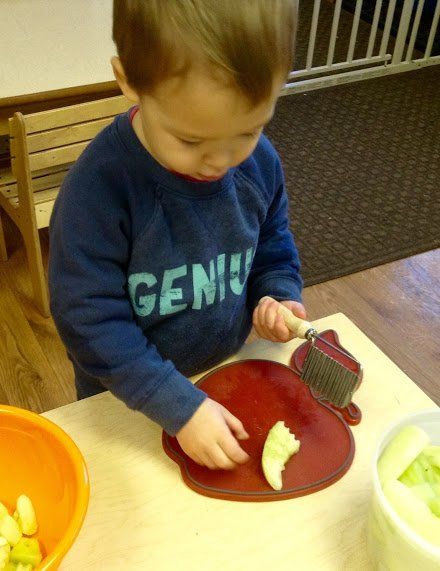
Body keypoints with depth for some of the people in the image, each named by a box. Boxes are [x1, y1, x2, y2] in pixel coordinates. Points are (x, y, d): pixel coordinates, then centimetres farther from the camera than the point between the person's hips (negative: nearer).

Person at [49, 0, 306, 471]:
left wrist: (278, 296, -17)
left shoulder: (260, 162, -14)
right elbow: (89, 319, -27)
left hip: (228, 376, 4)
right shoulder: (97, 185, -31)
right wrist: (180, 406, -28)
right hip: (126, 400, -3)